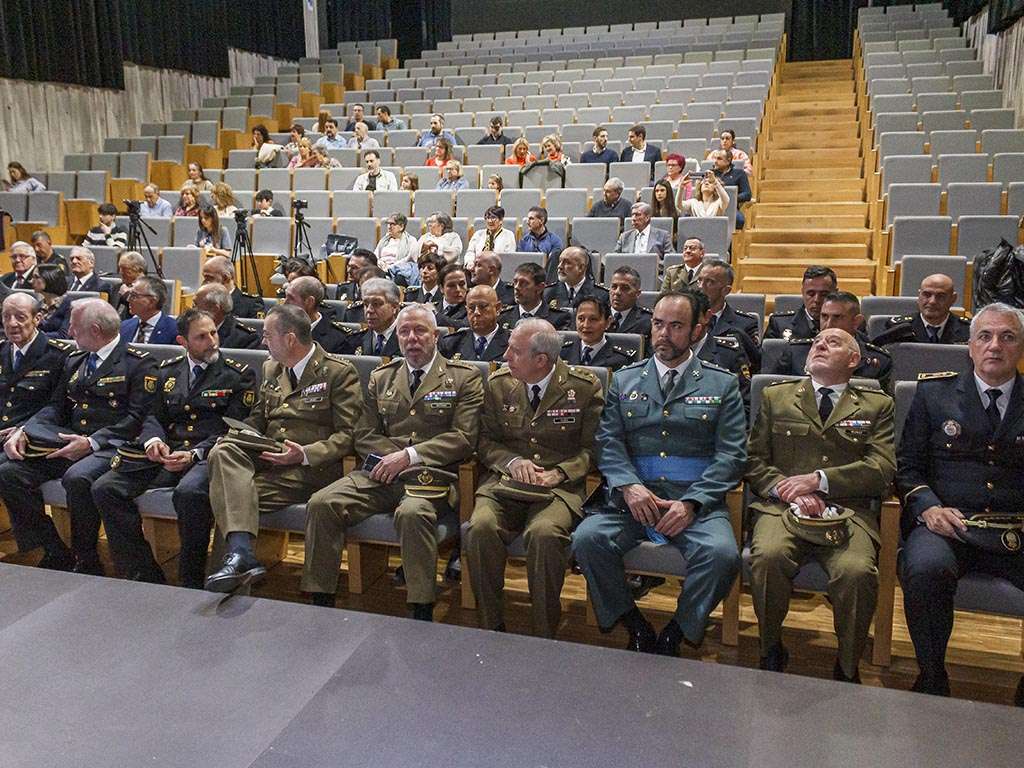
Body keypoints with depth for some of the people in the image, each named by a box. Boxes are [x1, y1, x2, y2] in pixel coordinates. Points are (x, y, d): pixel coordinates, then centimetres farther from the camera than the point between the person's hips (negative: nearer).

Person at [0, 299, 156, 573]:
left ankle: (87, 561, -14)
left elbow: (137, 417, -10)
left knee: (77, 478, -36)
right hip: (67, 443, 7)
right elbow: (55, 407, 19)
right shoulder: (73, 361, 23)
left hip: (108, 445, -7)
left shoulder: (139, 363, -1)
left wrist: (92, 442, -20)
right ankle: (56, 553, -4)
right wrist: (23, 431, -1)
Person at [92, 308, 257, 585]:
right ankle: (146, 578, -10)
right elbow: (154, 416, 19)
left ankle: (191, 584, -18)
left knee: (189, 493, -38)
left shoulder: (240, 375, 5)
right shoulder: (167, 371, 21)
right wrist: (153, 439, -6)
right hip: (164, 454, 5)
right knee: (105, 489, -16)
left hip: (207, 456, -5)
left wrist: (194, 454, -18)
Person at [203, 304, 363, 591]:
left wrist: (305, 454, -19)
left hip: (310, 469, -6)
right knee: (224, 451, -27)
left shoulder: (340, 372, -2)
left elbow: (348, 434, -7)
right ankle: (241, 555, -39)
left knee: (236, 494, -27)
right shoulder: (271, 368, 20)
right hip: (264, 457, 6)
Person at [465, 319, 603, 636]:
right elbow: (485, 440, 12)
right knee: (481, 528, -29)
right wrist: (512, 461, -8)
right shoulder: (498, 383, 8)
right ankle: (491, 628, -10)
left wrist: (559, 473, -13)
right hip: (505, 479, 3)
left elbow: (592, 448, 3)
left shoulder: (585, 387, -1)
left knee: (545, 533, -34)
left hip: (560, 485, -2)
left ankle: (544, 636, -15)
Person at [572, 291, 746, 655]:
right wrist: (629, 486, -14)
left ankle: (672, 637, -8)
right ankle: (637, 629, -5)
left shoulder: (722, 384, 11)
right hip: (633, 497, 2)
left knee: (722, 554, -31)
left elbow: (732, 455, 2)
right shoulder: (624, 380, 16)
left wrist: (691, 503, -12)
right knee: (586, 539, -25)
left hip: (697, 500, -1)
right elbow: (608, 442, 7)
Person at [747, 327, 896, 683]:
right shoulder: (775, 397, 20)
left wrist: (818, 480, -8)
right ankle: (771, 652, -6)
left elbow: (882, 468, 3)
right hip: (782, 507, 1)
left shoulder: (877, 406, 18)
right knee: (768, 557, -32)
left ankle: (847, 668, -5)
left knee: (857, 571, -31)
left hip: (847, 511, 0)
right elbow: (754, 459, 12)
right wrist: (786, 489, -8)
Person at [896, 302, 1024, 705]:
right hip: (946, 523, -1)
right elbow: (908, 465, 10)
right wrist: (928, 507, -10)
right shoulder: (933, 391, 13)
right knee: (926, 569, -34)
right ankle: (932, 677, -10)